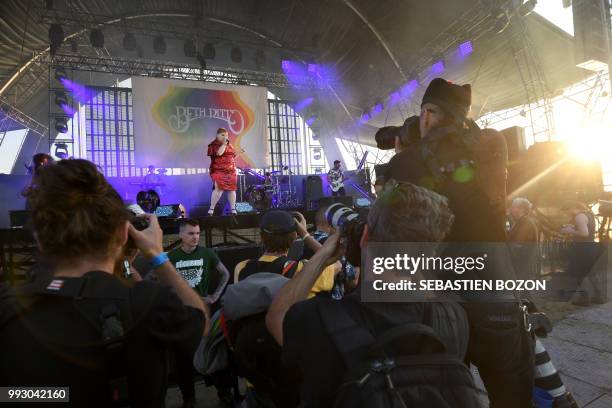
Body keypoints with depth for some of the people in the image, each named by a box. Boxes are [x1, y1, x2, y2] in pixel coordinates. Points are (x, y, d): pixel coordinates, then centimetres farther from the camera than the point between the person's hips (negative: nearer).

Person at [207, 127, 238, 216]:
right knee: (219, 188, -18)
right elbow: (219, 153, -19)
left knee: (232, 189, 3)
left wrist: (235, 169, 12)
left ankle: (233, 210, 9)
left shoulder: (230, 145, 17)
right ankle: (211, 209, -10)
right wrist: (224, 144, -11)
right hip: (218, 171, -6)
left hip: (231, 171, 6)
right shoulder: (213, 145, -1)